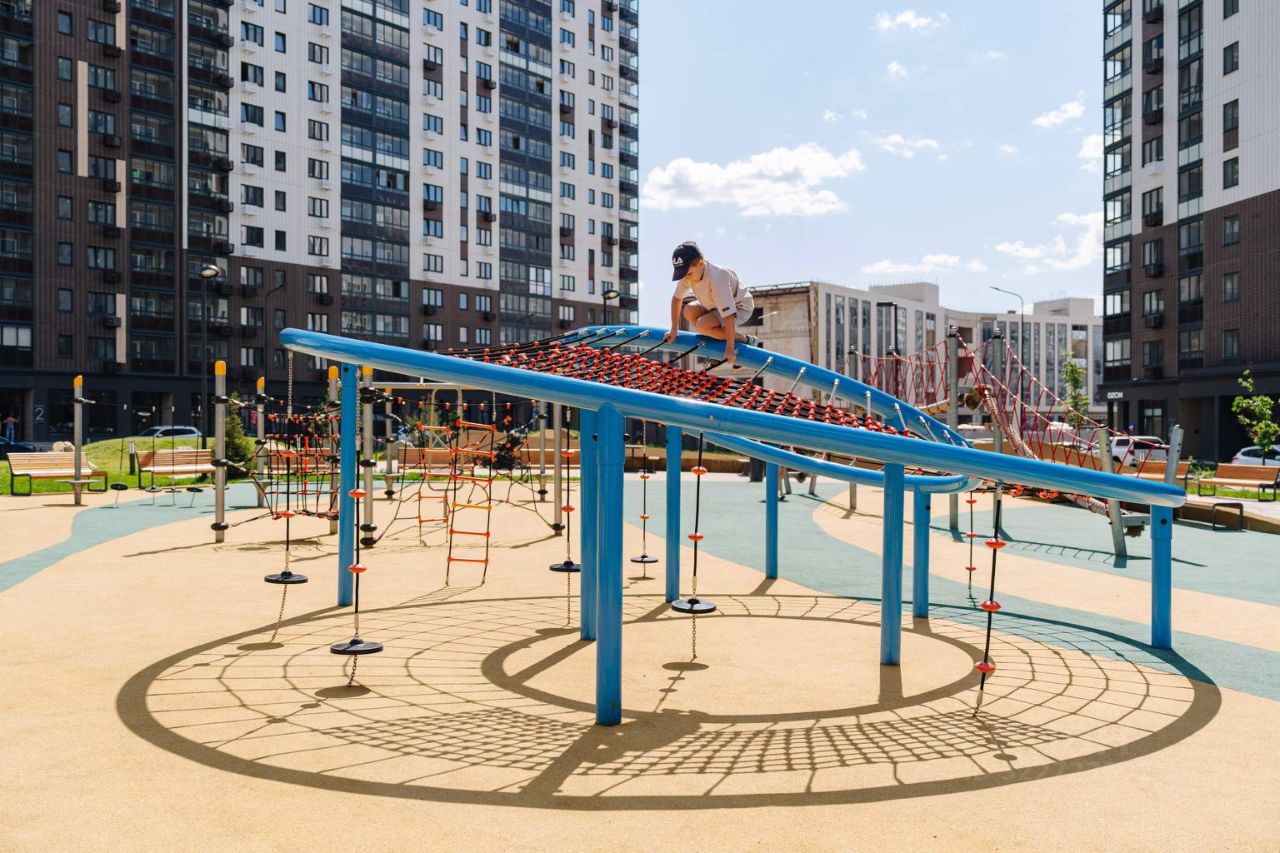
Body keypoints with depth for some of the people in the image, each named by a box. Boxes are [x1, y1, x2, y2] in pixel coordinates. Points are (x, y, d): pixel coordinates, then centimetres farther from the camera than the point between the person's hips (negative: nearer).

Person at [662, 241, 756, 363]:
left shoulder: (716, 280, -38)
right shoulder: (688, 272, -17)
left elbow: (728, 317, -39)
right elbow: (677, 298, -1)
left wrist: (729, 348, -36)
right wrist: (674, 330, 0)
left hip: (740, 307, -8)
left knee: (702, 325, -26)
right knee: (689, 311, -9)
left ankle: (745, 340, -8)